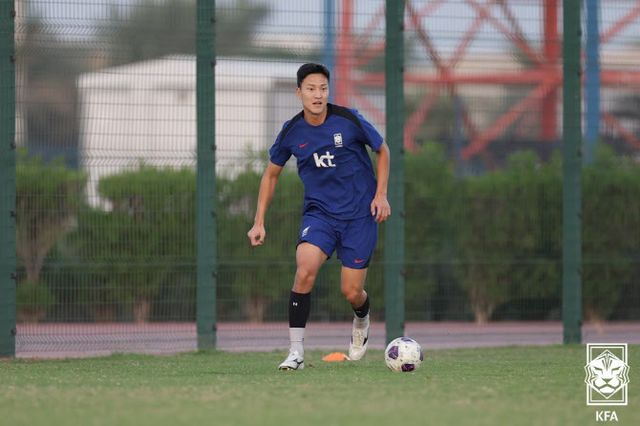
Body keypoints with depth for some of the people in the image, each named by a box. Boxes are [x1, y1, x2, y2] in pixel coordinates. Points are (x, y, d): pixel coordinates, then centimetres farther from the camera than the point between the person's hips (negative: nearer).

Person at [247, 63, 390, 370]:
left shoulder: (348, 120, -11)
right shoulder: (291, 132, -4)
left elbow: (382, 150, 6)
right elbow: (271, 174, 12)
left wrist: (381, 195, -3)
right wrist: (259, 223, 8)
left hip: (360, 214, -1)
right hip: (319, 212, 1)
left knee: (351, 292, -2)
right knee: (305, 269, -26)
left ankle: (361, 321, 38)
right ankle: (296, 351, -20)